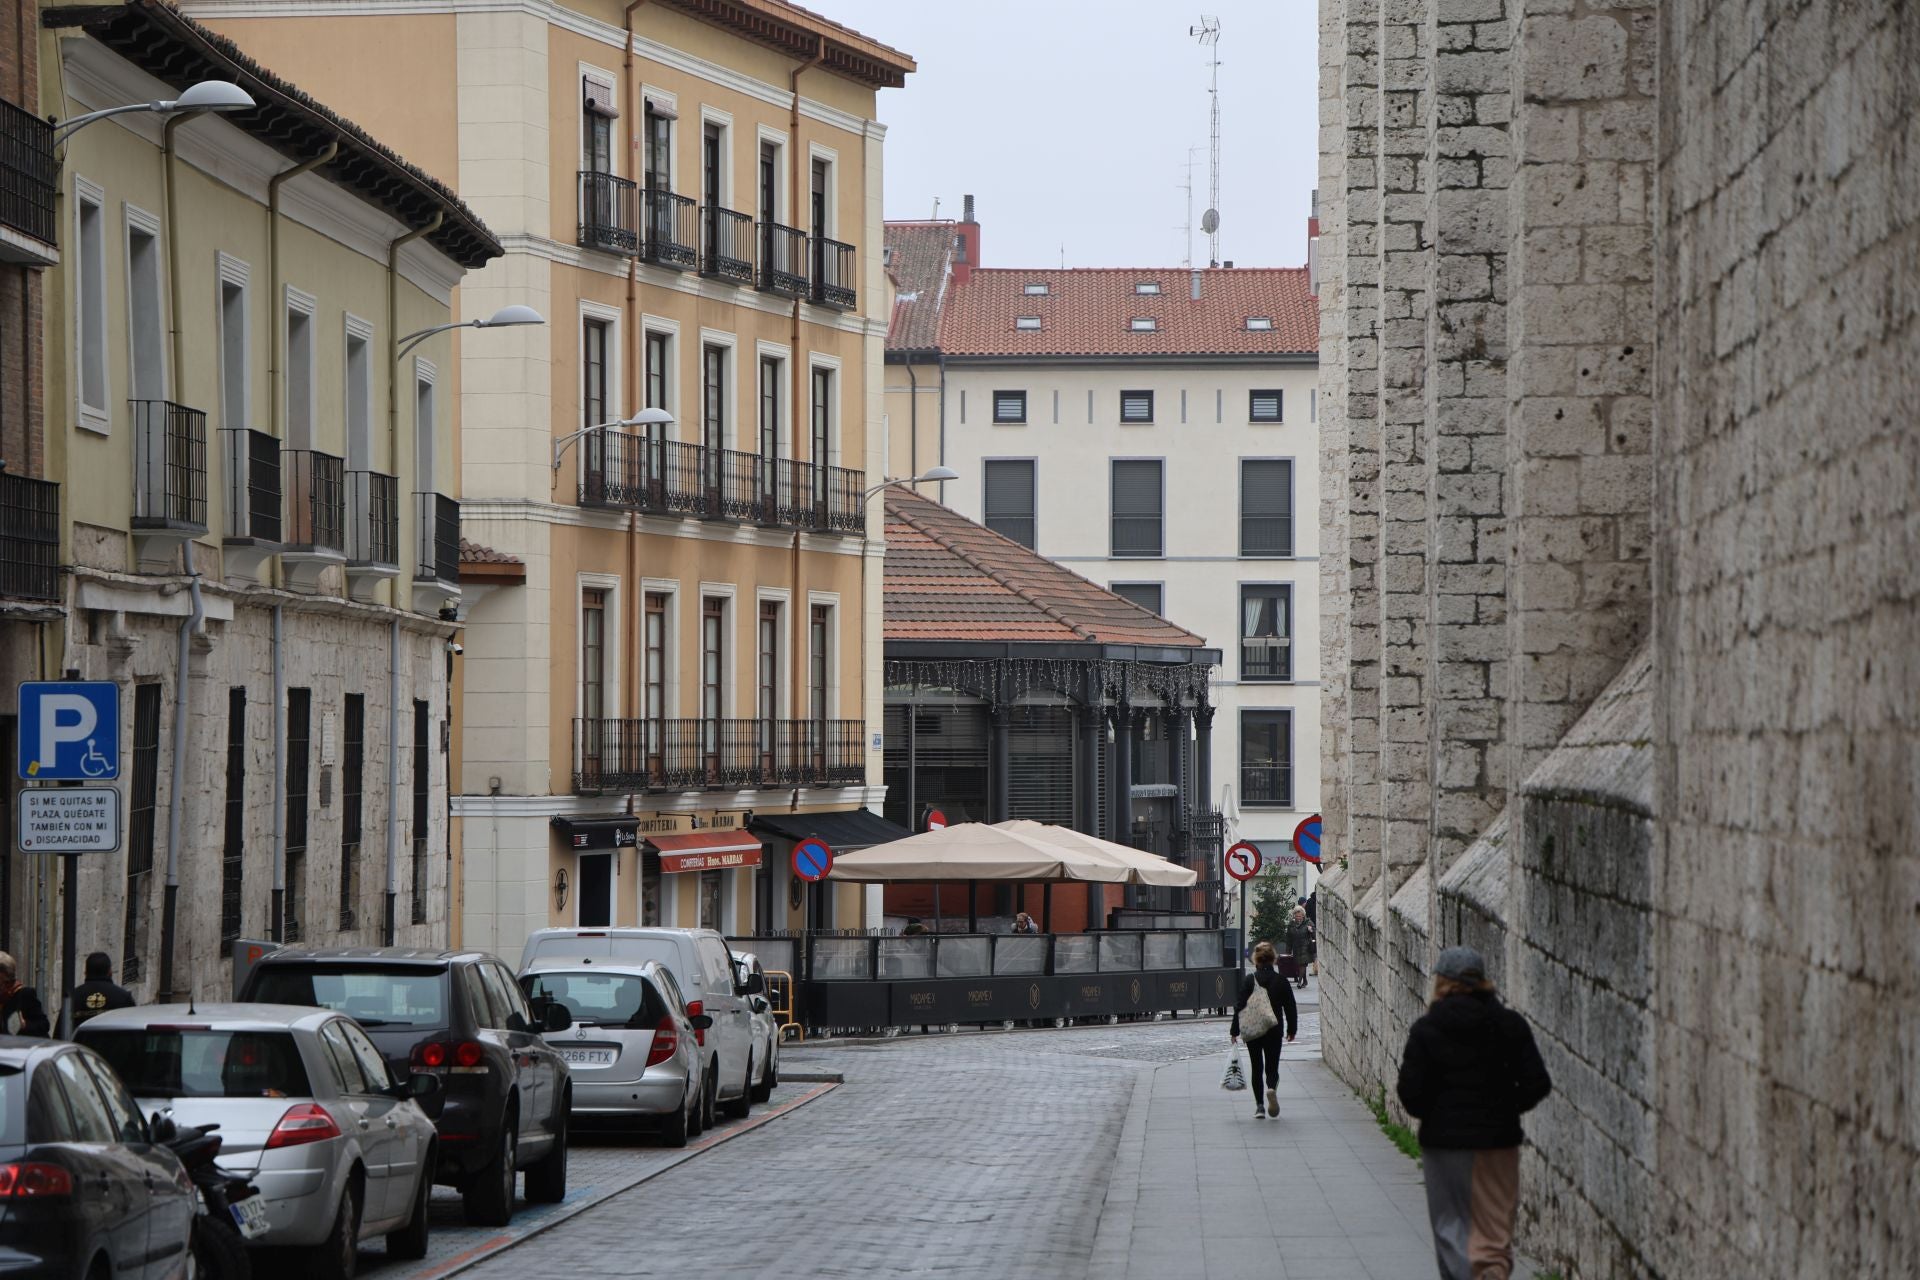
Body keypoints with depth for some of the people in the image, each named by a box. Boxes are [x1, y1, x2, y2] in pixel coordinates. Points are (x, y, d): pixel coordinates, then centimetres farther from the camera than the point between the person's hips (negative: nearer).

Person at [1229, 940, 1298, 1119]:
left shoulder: (1248, 980, -8)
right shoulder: (1281, 981, -2)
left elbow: (1240, 1006, -7)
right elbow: (1290, 1008, 3)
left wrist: (1234, 1031, 0)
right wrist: (1291, 1029, 16)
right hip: (1274, 1031, 1)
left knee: (1257, 1068, 10)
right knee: (1272, 1066, 8)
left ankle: (1259, 1105, 7)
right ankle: (1272, 1088, -25)